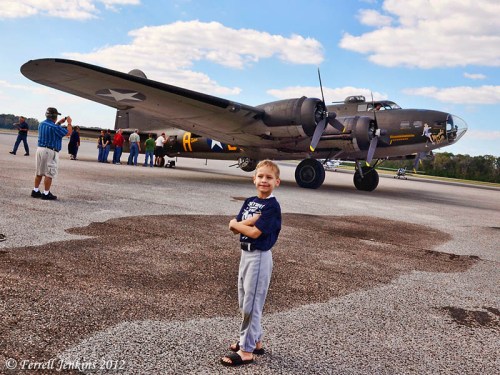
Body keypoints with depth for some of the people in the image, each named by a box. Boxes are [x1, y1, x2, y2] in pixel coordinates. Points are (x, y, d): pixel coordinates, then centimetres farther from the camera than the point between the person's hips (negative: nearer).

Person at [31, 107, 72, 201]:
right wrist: (69, 122, 6)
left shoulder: (41, 124, 8)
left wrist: (59, 123, 26)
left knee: (39, 172, 16)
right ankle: (46, 194, 0)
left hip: (40, 149, 8)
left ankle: (35, 191, 20)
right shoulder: (55, 127, -17)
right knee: (49, 174, -2)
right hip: (50, 152, -8)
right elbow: (68, 133, -8)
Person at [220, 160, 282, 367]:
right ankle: (254, 340, 32)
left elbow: (254, 232, -22)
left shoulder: (272, 206, -15)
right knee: (244, 302, 17)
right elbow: (233, 227, 1)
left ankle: (246, 351, 9)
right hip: (245, 254, 8)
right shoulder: (249, 202, 8)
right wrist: (249, 221, -16)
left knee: (252, 304, -1)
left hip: (259, 257, -8)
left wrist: (237, 223, -7)